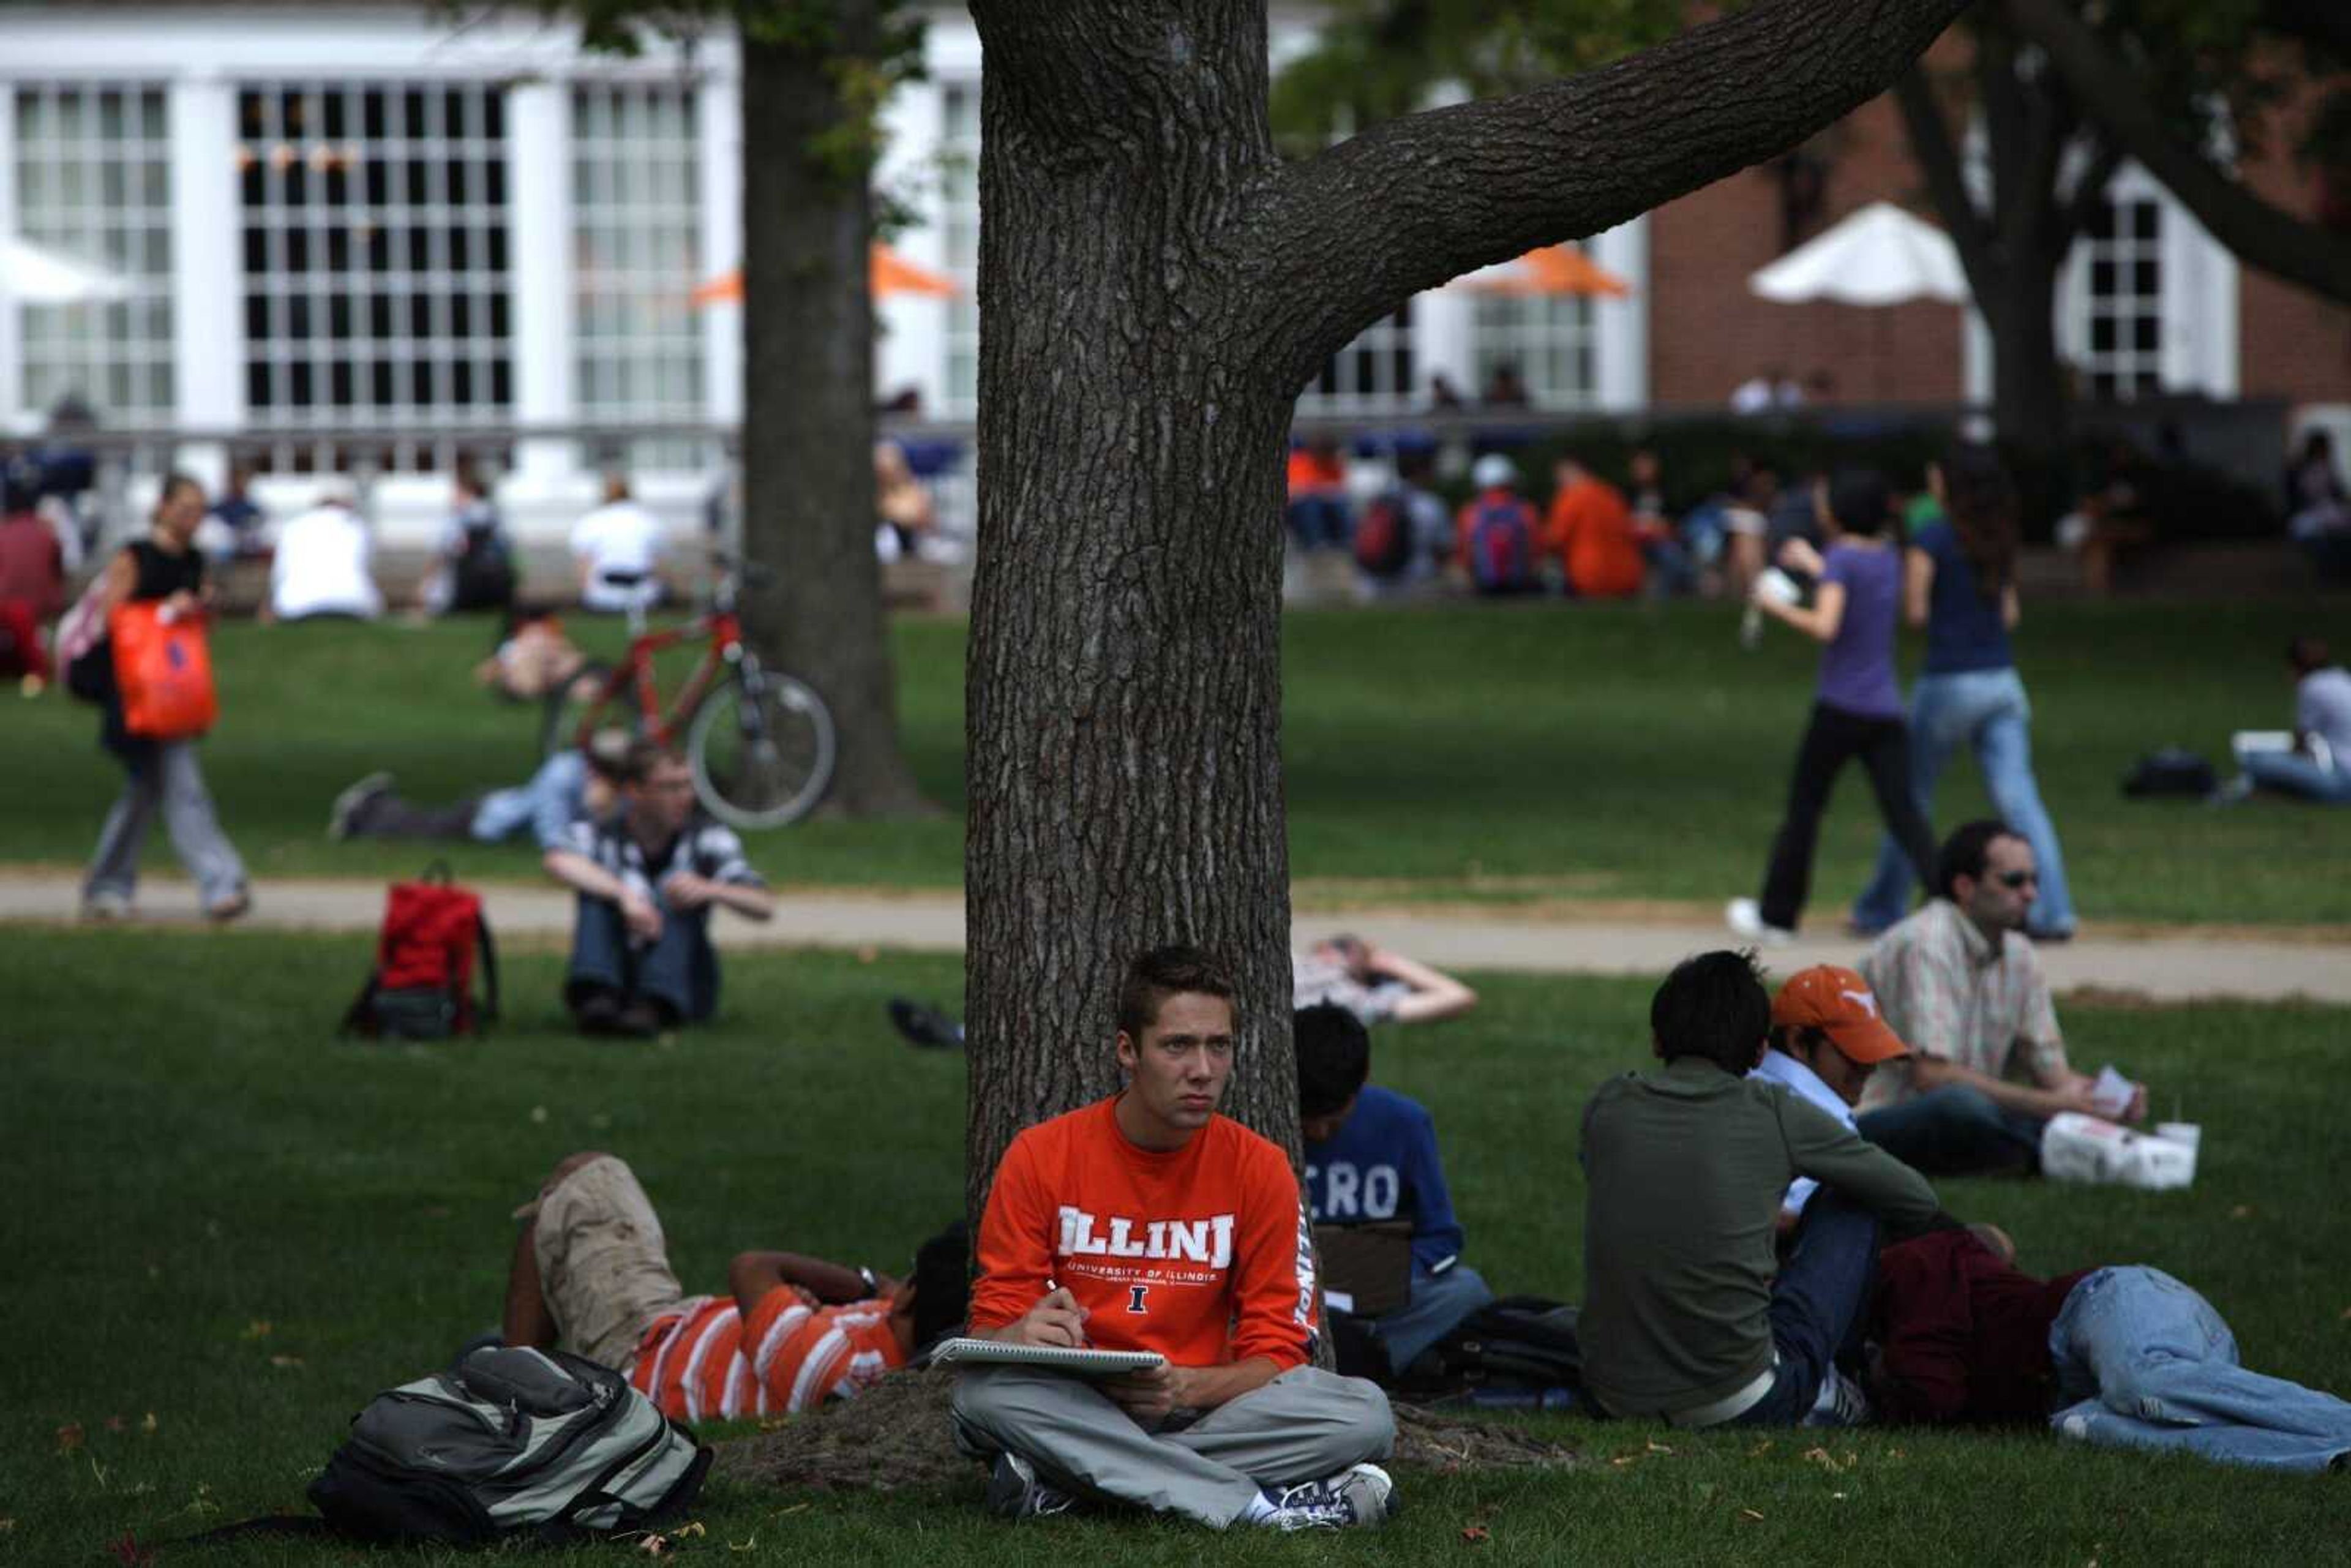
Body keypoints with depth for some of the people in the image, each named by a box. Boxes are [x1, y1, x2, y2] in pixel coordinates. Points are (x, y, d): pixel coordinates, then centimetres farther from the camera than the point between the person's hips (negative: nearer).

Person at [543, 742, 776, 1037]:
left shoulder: (708, 839, -1)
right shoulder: (600, 834, -4)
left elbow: (765, 907, -13)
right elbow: (559, 862, -28)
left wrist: (708, 890, -33)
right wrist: (625, 895, -42)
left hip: (684, 984, 0)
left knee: (675, 893, -22)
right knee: (596, 891, -20)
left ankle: (653, 1008, -44)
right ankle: (597, 998, -43)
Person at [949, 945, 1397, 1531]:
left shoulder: (1258, 1168, -1)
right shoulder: (1041, 1157, -3)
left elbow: (1276, 1351, -2)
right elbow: (993, 1323, -2)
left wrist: (1185, 1387, -24)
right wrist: (1023, 1336, -28)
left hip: (1203, 1412, 1)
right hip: (1075, 1411, -1)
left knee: (1365, 1412, -25)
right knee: (983, 1390, -34)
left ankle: (1067, 1479, -26)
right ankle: (1257, 1504, -33)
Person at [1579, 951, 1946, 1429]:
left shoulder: (1606, 1106, 4)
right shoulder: (1775, 1114, -4)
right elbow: (1916, 1199, 9)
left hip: (1617, 1400, 4)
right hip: (1740, 1404, -4)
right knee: (1852, 1209, 16)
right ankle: (1819, 1390, 27)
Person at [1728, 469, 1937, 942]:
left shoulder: (1841, 559, -10)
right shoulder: (1888, 559, 11)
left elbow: (1825, 626, -21)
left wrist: (1777, 606, -7)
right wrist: (1814, 563, 41)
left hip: (1840, 708, -5)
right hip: (1887, 711, 5)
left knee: (1803, 809, 9)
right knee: (1904, 814, -2)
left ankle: (1777, 916, 19)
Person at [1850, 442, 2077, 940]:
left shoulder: (1930, 539, -10)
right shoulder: (1998, 541, 10)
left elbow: (1915, 612, -10)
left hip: (1949, 681, -5)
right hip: (2002, 681, 5)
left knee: (1911, 800, 10)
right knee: (2018, 798, -2)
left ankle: (1882, 909, 20)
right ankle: (2054, 912, -13)